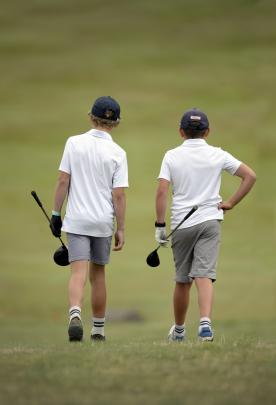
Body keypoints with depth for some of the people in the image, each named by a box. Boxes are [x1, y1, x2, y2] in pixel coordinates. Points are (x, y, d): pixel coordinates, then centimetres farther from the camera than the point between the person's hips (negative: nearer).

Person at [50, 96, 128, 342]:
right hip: (103, 221, 1)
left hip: (76, 220, -1)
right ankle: (98, 329, 22)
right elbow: (119, 195, -6)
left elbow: (63, 181, -3)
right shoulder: (117, 153, -5)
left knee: (78, 273, -7)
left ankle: (75, 315, -32)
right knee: (98, 274, 15)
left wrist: (56, 213, 6)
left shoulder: (74, 143, -2)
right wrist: (121, 229, 0)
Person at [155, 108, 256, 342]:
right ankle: (205, 322, -31)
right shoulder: (218, 155, 3)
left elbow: (161, 192, -7)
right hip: (210, 220, 0)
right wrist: (231, 203, 4)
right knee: (204, 276, -10)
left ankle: (179, 330, 27)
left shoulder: (172, 156, 2)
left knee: (182, 280, 13)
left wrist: (160, 226, -3)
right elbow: (250, 176, -1)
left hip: (181, 224, 0)